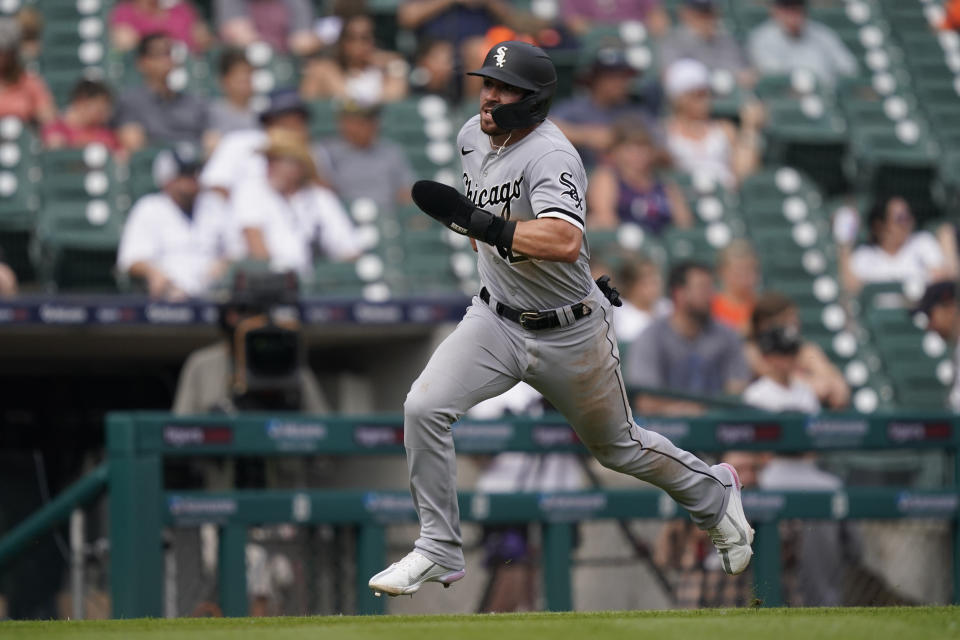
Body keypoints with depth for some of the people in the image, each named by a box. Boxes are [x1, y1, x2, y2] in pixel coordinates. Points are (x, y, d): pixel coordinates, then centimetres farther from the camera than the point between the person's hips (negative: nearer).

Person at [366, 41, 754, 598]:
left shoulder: (551, 156, -28)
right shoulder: (474, 136, -3)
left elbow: (564, 241, -46)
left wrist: (481, 222, -50)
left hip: (571, 333, -6)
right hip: (498, 319, 6)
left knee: (618, 448, 15)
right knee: (424, 408, -16)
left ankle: (713, 493, 44)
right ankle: (439, 552, -5)